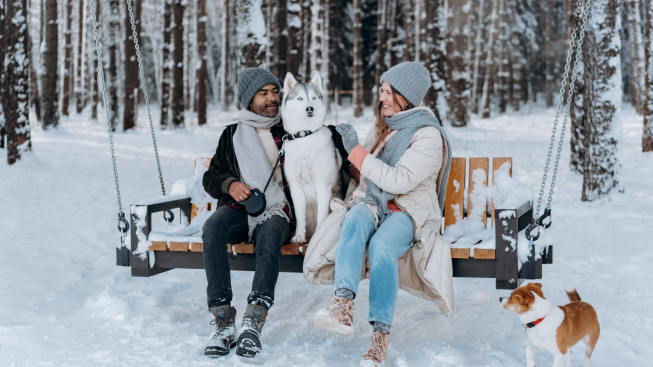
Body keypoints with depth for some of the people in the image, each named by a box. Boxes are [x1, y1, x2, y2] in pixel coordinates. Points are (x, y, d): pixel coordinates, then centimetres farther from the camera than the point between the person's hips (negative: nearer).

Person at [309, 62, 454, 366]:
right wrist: (356, 202, 15)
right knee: (355, 220, -33)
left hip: (409, 211, -4)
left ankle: (380, 334, -39)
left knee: (382, 244, -37)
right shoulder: (382, 126, 16)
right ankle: (343, 304, -53)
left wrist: (356, 152, -16)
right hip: (372, 203, 5)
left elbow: (400, 181, -18)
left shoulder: (428, 136, -7)